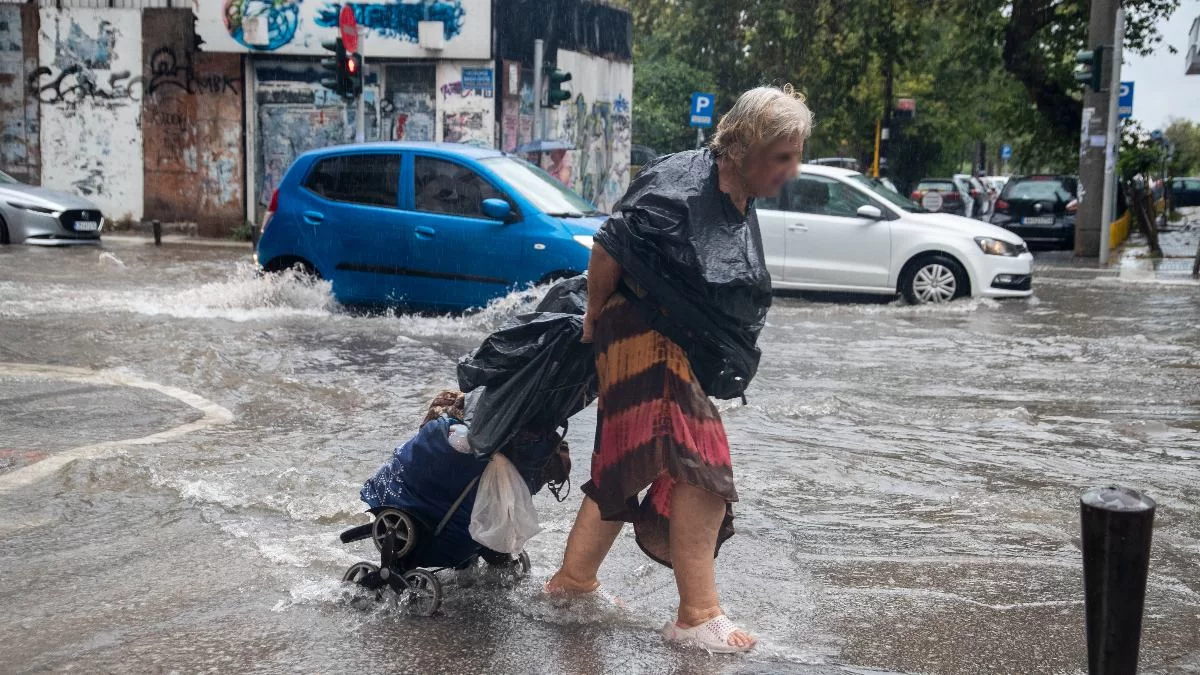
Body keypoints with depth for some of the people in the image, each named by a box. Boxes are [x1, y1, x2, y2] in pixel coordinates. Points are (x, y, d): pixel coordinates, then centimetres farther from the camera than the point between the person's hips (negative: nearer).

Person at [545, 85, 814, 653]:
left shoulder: (741, 203, 9)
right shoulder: (681, 189, -21)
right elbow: (608, 248, -18)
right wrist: (595, 318, -6)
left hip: (684, 351, 9)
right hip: (647, 338, -9)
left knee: (625, 468, 17)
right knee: (699, 469, -13)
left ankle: (574, 576, 31)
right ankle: (698, 617, -5)